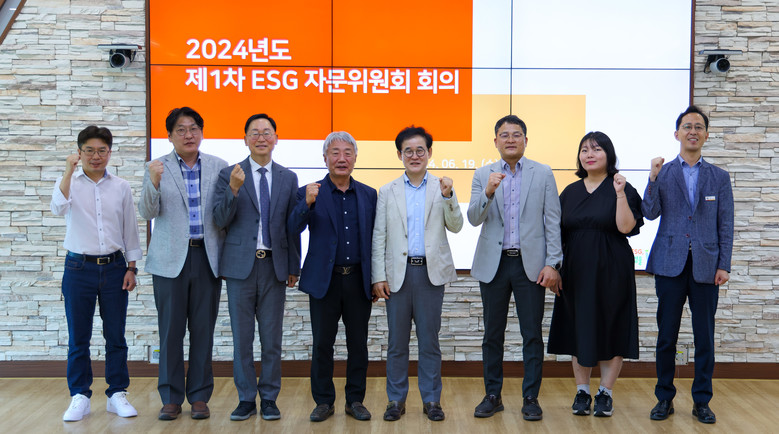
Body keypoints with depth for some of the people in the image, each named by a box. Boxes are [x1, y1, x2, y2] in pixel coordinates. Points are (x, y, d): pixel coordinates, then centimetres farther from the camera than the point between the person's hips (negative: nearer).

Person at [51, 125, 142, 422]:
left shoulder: (121, 187, 6)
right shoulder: (69, 183, 3)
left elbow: (130, 231, 9)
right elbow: (59, 208, -19)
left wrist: (131, 267, 5)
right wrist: (69, 171, -22)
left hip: (114, 267, 1)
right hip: (79, 267, -1)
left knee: (115, 336, 5)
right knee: (78, 338, 5)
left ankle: (117, 395, 16)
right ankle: (80, 397, 16)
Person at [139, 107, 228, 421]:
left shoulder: (218, 167, 6)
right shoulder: (157, 168, 4)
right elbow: (147, 213, -6)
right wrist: (153, 182, -21)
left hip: (207, 257, 1)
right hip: (171, 259, -1)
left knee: (203, 330, 5)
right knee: (171, 330, 3)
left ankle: (199, 396, 16)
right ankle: (171, 398, 14)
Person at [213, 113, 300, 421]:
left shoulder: (288, 178, 8)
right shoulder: (229, 175, 2)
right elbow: (220, 220, -5)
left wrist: (293, 267, 6)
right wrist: (233, 189, -21)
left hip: (274, 265, 1)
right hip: (240, 265, -1)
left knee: (272, 338, 6)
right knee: (242, 338, 6)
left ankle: (269, 399, 17)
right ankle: (246, 399, 17)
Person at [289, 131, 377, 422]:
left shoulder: (368, 195, 7)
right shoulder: (310, 193, 0)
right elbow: (294, 229, -14)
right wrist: (307, 204, -30)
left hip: (358, 279, 2)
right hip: (325, 280, -2)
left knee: (358, 344, 9)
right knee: (322, 344, 6)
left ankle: (355, 400, 22)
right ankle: (323, 401, 19)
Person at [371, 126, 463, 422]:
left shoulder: (442, 188, 7)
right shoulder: (388, 192, 8)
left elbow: (456, 227, 0)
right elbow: (379, 237, 5)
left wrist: (448, 197, -15)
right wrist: (378, 276, -1)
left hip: (431, 272, 0)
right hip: (398, 272, 1)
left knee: (430, 340, 5)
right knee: (397, 342, 7)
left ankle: (431, 399, 16)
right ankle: (396, 399, 18)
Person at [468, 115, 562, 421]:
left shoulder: (543, 174, 3)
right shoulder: (483, 175, 6)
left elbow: (553, 222, 0)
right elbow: (473, 218, -3)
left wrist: (553, 264, -7)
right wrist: (488, 193, -21)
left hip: (530, 263, -1)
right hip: (493, 264, 1)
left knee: (532, 335, 3)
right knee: (492, 335, 9)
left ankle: (531, 398, 14)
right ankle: (492, 396, 20)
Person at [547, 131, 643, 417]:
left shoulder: (622, 189, -1)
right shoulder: (570, 192, 10)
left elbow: (626, 227, -15)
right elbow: (560, 235, 10)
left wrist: (620, 194, -22)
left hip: (611, 273, -3)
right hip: (577, 273, 3)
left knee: (610, 329, 2)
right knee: (579, 330, 7)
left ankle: (605, 393, 14)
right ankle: (582, 392, 18)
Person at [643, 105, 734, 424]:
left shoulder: (719, 177, 8)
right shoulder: (662, 173, 5)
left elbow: (726, 225, 6)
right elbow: (650, 213, -5)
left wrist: (724, 265, -2)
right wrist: (654, 179, -17)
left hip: (705, 266, 1)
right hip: (670, 264, -1)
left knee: (704, 338, 6)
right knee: (666, 336, 6)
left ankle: (702, 401, 17)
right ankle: (664, 399, 17)